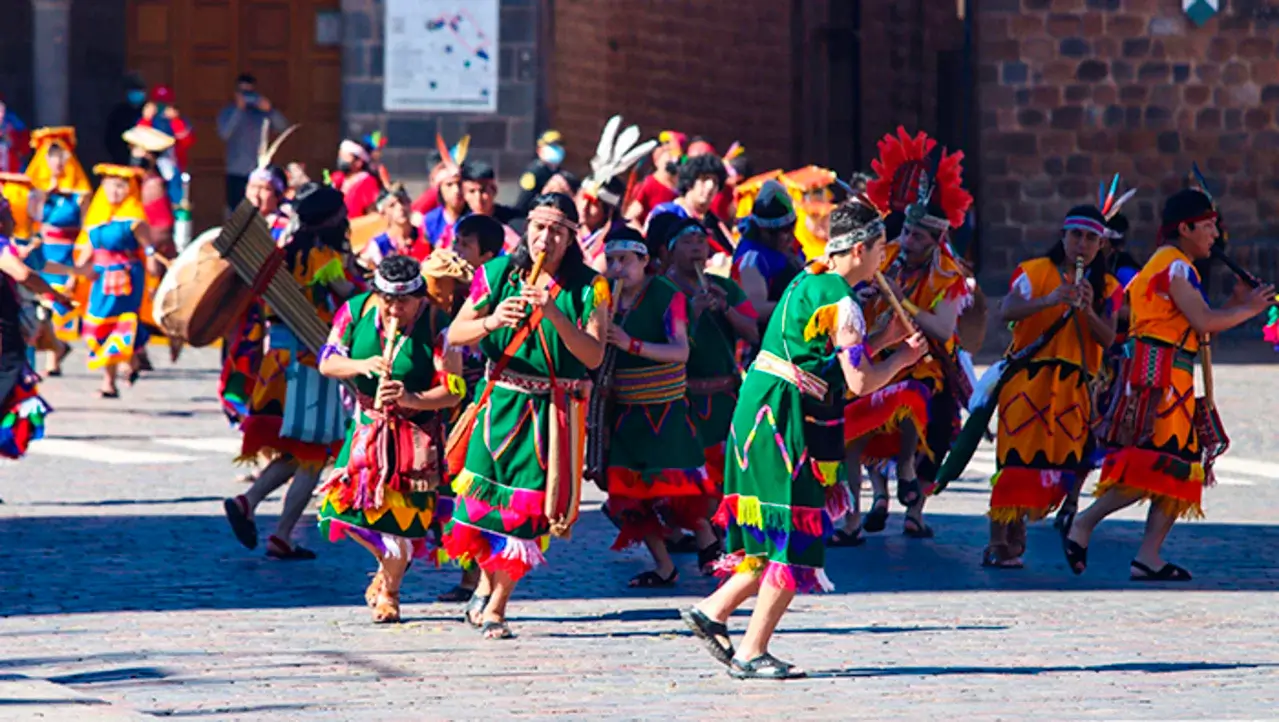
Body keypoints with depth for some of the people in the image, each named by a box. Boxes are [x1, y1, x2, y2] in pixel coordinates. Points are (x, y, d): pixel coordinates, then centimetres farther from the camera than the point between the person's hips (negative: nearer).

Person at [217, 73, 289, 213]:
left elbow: (282, 127, -3)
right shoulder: (228, 112, 5)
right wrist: (238, 110, -18)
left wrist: (269, 110, -20)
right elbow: (224, 133, -12)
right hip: (237, 172, -1)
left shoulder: (261, 112, 8)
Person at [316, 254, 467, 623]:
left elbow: (452, 392, -17)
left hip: (417, 431, -4)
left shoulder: (437, 325, -17)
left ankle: (389, 591, 22)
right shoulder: (356, 311, -5)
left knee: (402, 514, -5)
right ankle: (387, 562, 29)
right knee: (344, 503, -3)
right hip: (368, 425, 4)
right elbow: (327, 362, 0)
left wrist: (411, 399, -35)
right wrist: (360, 365, -21)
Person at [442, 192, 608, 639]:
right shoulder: (499, 273, 2)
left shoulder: (589, 287, -3)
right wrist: (491, 321, -19)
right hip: (501, 399, 2)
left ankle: (495, 608, 7)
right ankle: (487, 582, 27)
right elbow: (454, 335, 1)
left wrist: (555, 314, -25)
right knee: (482, 497, -1)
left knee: (528, 505, -4)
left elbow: (593, 355, -13)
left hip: (554, 408, -2)